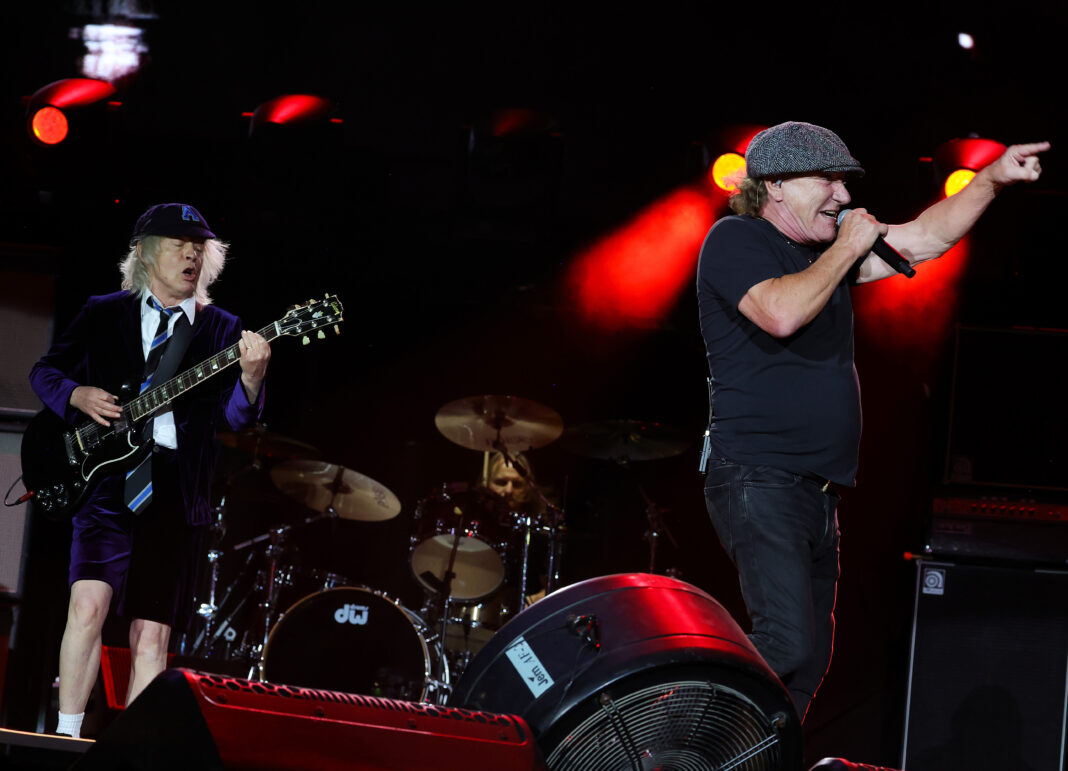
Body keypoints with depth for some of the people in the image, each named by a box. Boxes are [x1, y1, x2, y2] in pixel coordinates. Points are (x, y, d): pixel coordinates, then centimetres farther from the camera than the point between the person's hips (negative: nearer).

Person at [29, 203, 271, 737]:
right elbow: (44, 371, 18)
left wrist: (250, 378, -21)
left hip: (177, 489, 1)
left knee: (152, 635, 0)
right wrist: (78, 395, -3)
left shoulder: (221, 329, 11)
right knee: (89, 604, -18)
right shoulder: (103, 314, 11)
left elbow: (237, 416, 1)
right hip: (106, 474, -1)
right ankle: (66, 737, -10)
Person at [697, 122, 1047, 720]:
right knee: (786, 645, -23)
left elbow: (924, 240, 20)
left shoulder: (825, 253, 18)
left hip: (818, 492, 9)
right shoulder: (736, 240, -5)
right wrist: (847, 249, -10)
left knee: (810, 660, 7)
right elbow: (782, 313, -22)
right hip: (760, 482, -9)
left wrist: (992, 179, 8)